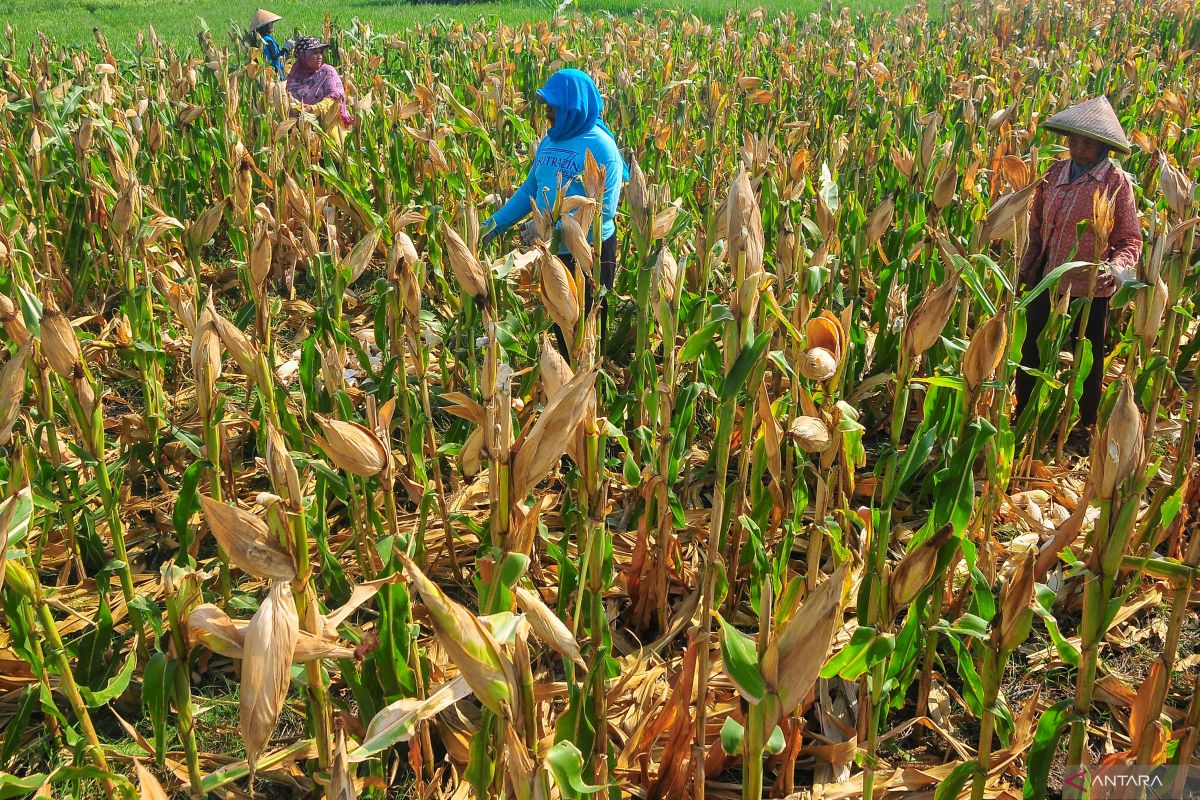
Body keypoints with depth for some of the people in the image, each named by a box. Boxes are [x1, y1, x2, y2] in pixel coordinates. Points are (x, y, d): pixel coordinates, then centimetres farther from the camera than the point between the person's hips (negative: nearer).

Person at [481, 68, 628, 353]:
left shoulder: (601, 147, -17)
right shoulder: (549, 142, 3)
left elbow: (604, 208, -24)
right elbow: (530, 189, 12)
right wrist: (494, 224, 4)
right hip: (554, 252, 7)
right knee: (559, 324, 19)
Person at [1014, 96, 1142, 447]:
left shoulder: (1116, 181, -9)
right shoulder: (1055, 173, 2)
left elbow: (1131, 240, -7)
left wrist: (1115, 267, -25)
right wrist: (1027, 266, 8)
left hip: (1089, 291, -4)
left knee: (1087, 364, 11)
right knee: (1031, 354, 14)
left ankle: (1085, 428, 30)